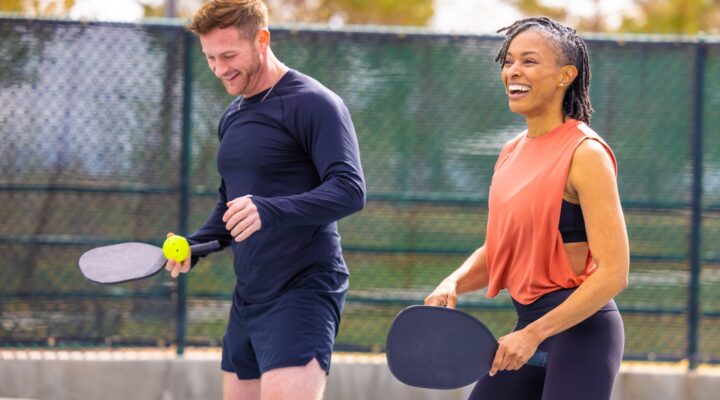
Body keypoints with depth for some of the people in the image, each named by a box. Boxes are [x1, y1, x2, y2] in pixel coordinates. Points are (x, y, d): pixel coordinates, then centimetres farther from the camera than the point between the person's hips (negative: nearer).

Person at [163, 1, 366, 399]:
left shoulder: (312, 104, -10)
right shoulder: (233, 116, 18)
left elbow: (350, 190, -20)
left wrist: (269, 211, -35)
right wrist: (195, 245, 8)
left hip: (303, 290, -9)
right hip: (248, 297, 9)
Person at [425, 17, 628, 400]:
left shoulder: (584, 153, -14)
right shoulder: (512, 153, 10)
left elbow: (613, 274, -19)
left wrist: (533, 335, -21)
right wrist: (452, 284, -2)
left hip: (580, 328, -8)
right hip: (529, 323, 8)